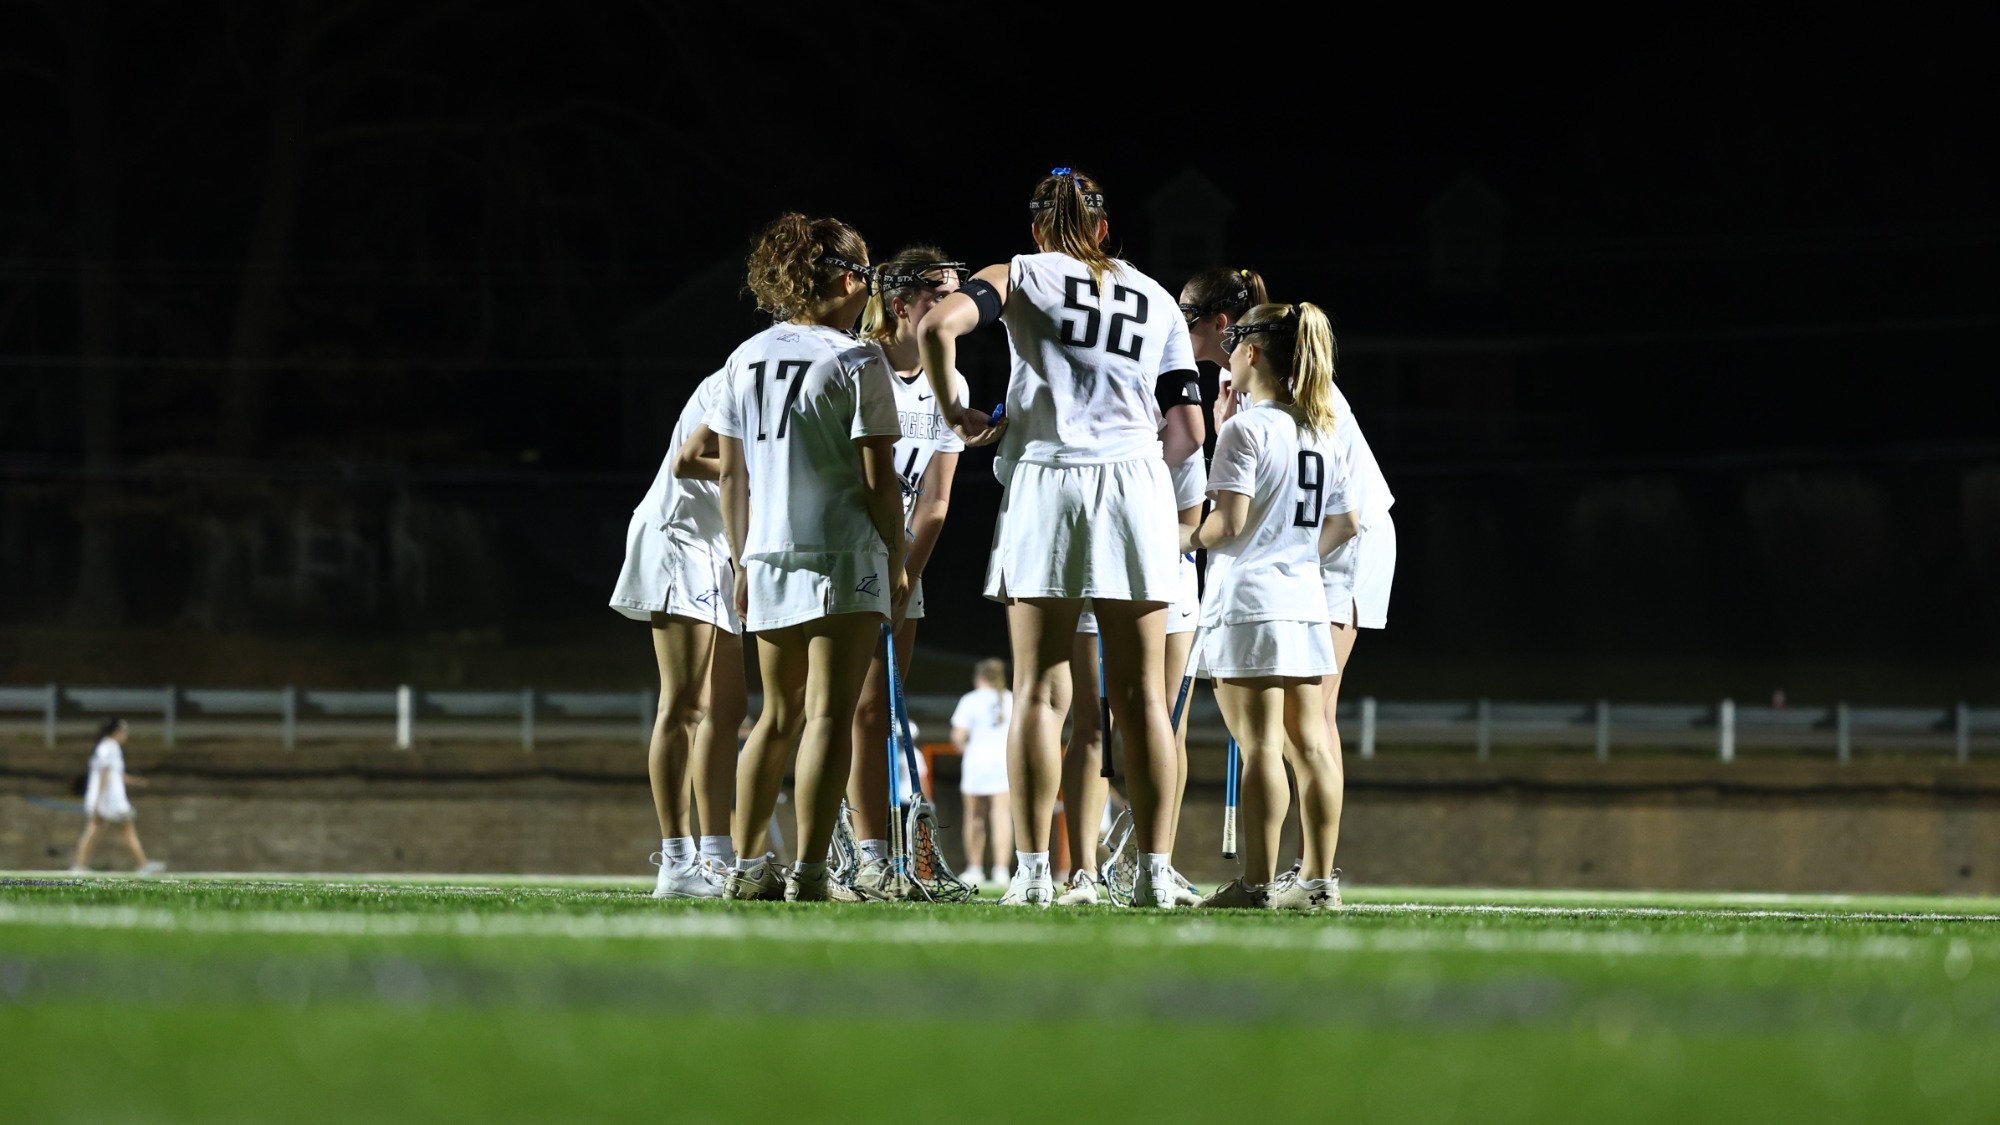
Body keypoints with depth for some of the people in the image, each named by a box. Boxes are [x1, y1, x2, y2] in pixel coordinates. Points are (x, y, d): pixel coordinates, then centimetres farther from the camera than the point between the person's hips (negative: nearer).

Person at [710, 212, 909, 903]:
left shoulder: (746, 359, 10)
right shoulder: (856, 362, -8)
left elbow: (729, 473, 12)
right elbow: (879, 478, -10)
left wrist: (742, 561, 19)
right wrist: (897, 562, -2)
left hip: (768, 558, 6)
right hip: (844, 554, -6)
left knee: (779, 715, 16)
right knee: (829, 713, -6)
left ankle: (744, 866, 14)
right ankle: (810, 872, -12)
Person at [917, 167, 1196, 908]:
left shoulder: (1021, 277, 9)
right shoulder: (1155, 299, 18)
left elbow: (936, 326, -10)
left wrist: (954, 414, 2)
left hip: (1045, 481, -2)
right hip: (1136, 483, 2)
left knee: (1039, 691, -1)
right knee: (1140, 695, 4)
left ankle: (1033, 872, -6)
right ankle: (1156, 871, -1)